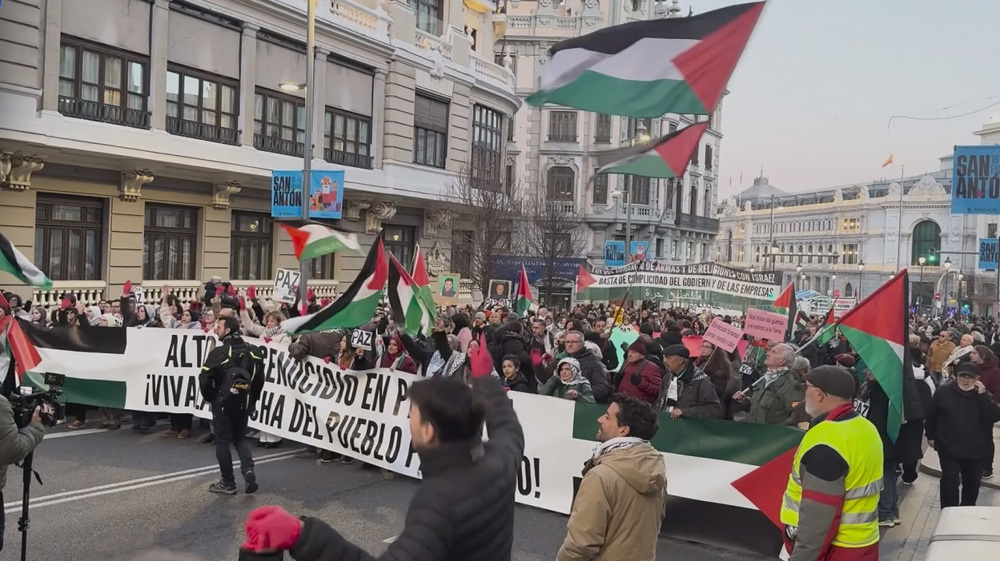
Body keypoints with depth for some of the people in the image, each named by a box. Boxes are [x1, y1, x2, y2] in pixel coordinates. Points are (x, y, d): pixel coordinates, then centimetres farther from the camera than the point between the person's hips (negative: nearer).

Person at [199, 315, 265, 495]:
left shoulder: (219, 352, -16)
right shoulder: (253, 352, 1)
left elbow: (205, 379, -15)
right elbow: (259, 379, 5)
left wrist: (209, 398, 4)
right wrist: (252, 400, 16)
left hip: (222, 403, -5)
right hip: (243, 404, 5)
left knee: (223, 441, 7)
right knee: (240, 437, 19)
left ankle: (228, 484, 11)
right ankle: (248, 469, -4)